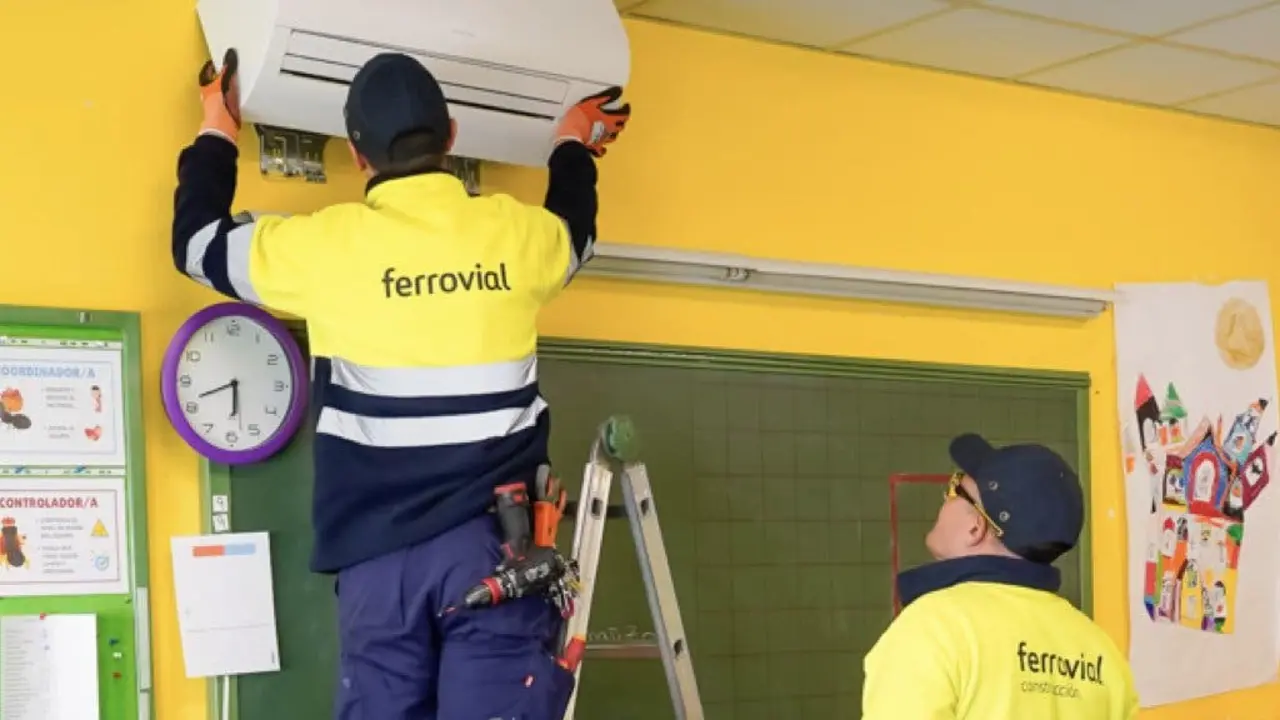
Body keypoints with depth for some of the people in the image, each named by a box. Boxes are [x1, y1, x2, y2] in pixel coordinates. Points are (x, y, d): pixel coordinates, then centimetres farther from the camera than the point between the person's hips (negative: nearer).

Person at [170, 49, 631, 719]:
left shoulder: (327, 244, -1)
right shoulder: (517, 233, 4)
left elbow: (199, 243, 17)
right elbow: (574, 231, 31)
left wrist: (217, 133, 33)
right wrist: (574, 148, 50)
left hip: (382, 543, 0)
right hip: (495, 537, 0)